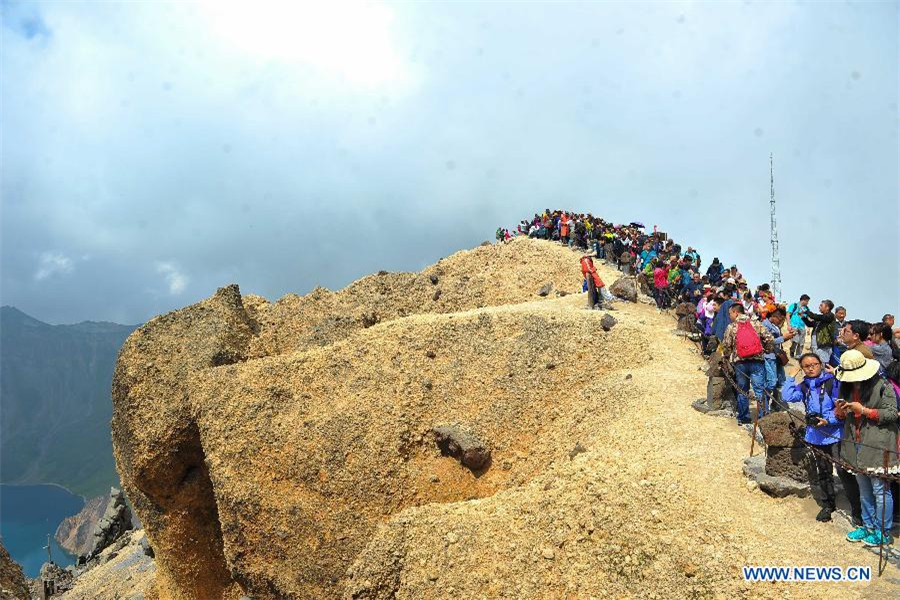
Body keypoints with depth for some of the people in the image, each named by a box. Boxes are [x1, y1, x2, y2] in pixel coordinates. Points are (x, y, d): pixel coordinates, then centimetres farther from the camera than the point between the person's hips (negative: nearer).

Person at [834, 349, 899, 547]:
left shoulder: (883, 387, -12)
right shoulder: (847, 388, 9)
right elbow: (844, 416, 19)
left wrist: (864, 410, -20)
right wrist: (840, 411, -5)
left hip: (877, 446, -7)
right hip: (855, 444, 7)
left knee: (880, 489, 0)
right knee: (864, 490, 18)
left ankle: (883, 532, 12)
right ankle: (868, 526, 31)